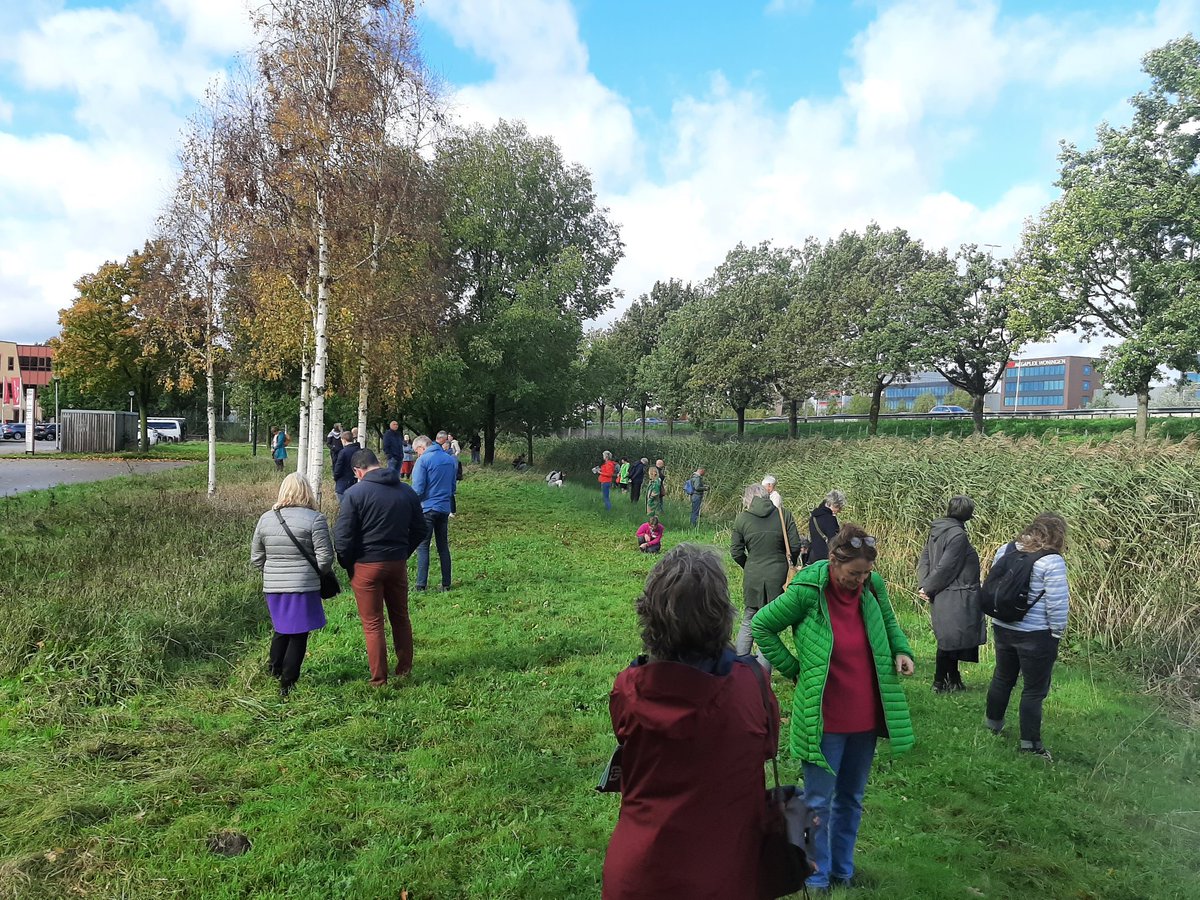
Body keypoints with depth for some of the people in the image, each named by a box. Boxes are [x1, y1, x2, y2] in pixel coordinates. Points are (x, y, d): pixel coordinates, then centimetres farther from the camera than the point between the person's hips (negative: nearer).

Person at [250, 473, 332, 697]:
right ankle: (287, 683, 11)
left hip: (273, 586, 5)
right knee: (298, 635, 7)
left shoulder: (265, 518, 5)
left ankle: (274, 670, 31)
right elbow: (325, 558, -12)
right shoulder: (314, 519, -10)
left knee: (281, 630, 22)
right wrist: (321, 572, 7)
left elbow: (256, 559, 10)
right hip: (303, 587, -4)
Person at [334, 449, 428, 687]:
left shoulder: (355, 493, -13)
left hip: (366, 565, -4)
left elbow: (342, 536, -14)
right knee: (401, 618, 19)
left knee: (372, 624, 6)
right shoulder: (407, 491, 3)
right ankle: (405, 670, 28)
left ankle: (379, 680, 13)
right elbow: (420, 530, 9)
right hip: (398, 564, 4)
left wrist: (348, 566, 0)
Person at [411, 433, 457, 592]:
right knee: (443, 546, 12)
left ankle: (421, 585, -1)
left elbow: (417, 489, -14)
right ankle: (446, 585, 14)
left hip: (427, 509, -6)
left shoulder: (423, 460, -12)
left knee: (422, 546, 1)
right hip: (445, 508, 6)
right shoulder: (451, 459, 9)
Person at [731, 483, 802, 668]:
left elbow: (736, 552, 0)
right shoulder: (784, 515, -3)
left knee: (748, 621, 18)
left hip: (752, 576, 1)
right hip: (778, 576, -1)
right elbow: (795, 546, -2)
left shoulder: (742, 518, -2)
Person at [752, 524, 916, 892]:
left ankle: (843, 871, 39)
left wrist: (901, 651, -4)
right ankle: (817, 878, 27)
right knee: (819, 803, 8)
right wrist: (792, 668, -8)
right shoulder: (806, 592, -20)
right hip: (825, 719, -5)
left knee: (851, 799, 21)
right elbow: (760, 626, -8)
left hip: (865, 717, 5)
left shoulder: (873, 587, -7)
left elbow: (889, 623, 15)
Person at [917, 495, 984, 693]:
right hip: (956, 598, -8)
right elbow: (945, 567, -19)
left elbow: (924, 560, 7)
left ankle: (954, 680, 29)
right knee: (950, 640, 3)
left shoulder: (936, 531, 7)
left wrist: (925, 586, -1)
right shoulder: (958, 535, -19)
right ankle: (940, 683, 12)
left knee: (951, 640, 18)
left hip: (942, 596, 8)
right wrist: (928, 589, -8)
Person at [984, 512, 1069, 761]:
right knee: (1034, 689, 7)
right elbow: (1057, 603, -18)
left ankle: (993, 724, 39)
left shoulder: (1005, 550, 2)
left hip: (1003, 628, 6)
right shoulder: (1052, 561, -18)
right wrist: (1057, 633, -4)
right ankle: (1030, 744, 15)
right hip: (1036, 635, -6)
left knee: (1003, 678, 23)